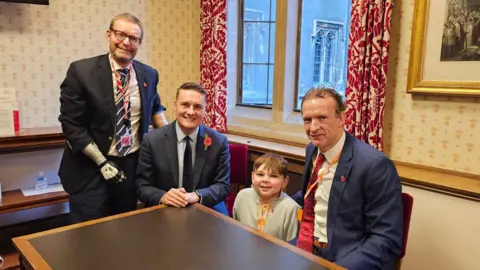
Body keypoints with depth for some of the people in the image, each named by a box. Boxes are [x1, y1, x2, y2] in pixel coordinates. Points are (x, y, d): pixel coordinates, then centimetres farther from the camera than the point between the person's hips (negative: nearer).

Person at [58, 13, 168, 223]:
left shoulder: (149, 74, 2)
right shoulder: (81, 71, -11)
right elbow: (71, 125, -12)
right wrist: (102, 162, -15)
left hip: (132, 166, 4)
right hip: (90, 168, -4)